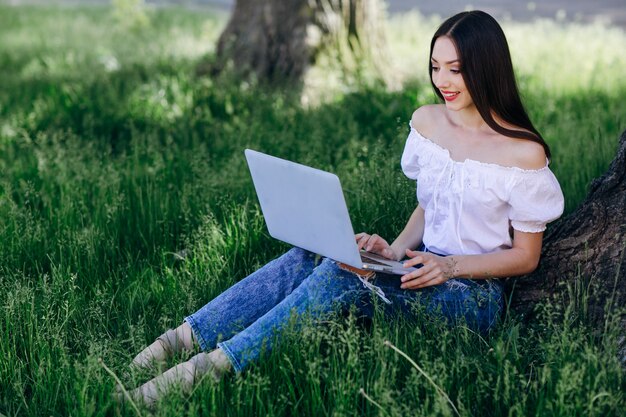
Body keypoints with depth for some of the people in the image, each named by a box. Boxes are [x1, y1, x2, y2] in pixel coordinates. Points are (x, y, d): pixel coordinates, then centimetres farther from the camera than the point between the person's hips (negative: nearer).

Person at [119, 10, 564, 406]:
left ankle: (216, 363, -36)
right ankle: (181, 340, -27)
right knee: (309, 256, -20)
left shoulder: (523, 153, -13)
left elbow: (526, 256, -6)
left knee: (348, 272, -31)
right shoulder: (427, 121, 5)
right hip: (425, 266, 6)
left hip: (475, 294, -6)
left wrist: (449, 265, -20)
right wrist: (396, 251, -6)